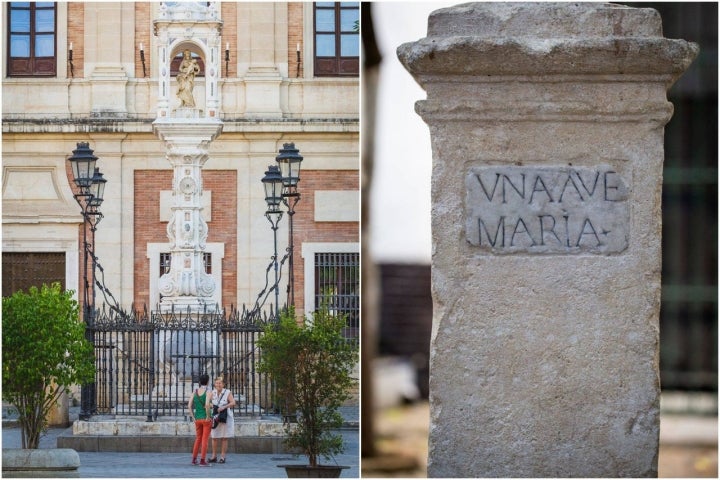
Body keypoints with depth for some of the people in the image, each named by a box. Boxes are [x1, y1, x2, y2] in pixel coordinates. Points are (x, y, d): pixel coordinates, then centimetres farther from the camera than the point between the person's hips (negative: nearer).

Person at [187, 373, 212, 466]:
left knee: (198, 439, 18)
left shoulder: (195, 391, 5)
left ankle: (194, 459, 20)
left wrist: (193, 418, 4)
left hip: (197, 419, 5)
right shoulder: (208, 391, -11)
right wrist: (208, 417, -16)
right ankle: (202, 461, -5)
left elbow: (189, 405, 0)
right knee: (205, 440, -2)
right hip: (206, 419, -5)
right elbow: (207, 404, -27)